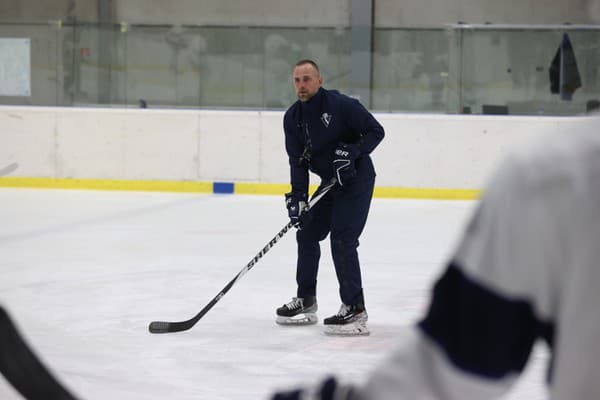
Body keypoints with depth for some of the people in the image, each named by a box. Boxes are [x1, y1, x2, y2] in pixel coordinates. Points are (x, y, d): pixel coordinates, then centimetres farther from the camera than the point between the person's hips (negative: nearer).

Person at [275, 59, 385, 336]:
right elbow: (297, 159, -2)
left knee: (342, 239, -17)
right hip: (329, 182, 8)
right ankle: (305, 302, 26)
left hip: (357, 179, -8)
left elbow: (376, 131, -13)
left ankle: (355, 310, -15)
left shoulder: (341, 105, -19)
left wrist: (352, 152, -27)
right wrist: (297, 196, -13)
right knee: (307, 234, 11)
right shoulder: (293, 117, 0)